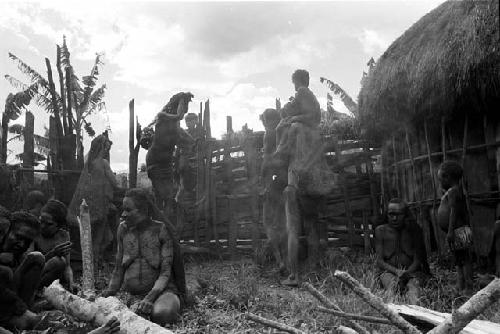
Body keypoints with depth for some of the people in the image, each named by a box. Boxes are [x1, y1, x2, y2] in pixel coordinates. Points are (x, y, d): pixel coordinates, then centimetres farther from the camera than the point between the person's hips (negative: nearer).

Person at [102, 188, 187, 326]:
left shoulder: (161, 230, -9)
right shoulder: (123, 229, 4)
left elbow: (165, 273, -13)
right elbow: (119, 270, 10)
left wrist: (150, 298, -28)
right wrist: (109, 293, -6)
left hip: (161, 291, -4)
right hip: (131, 294, 4)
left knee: (161, 314, -37)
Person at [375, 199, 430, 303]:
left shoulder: (414, 230, 9)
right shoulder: (381, 231, 9)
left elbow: (417, 260, 2)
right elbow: (379, 261, 3)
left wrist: (406, 273, -19)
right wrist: (397, 271, -16)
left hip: (412, 270, 0)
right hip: (389, 271, 0)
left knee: (413, 286, -35)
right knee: (393, 286, -35)